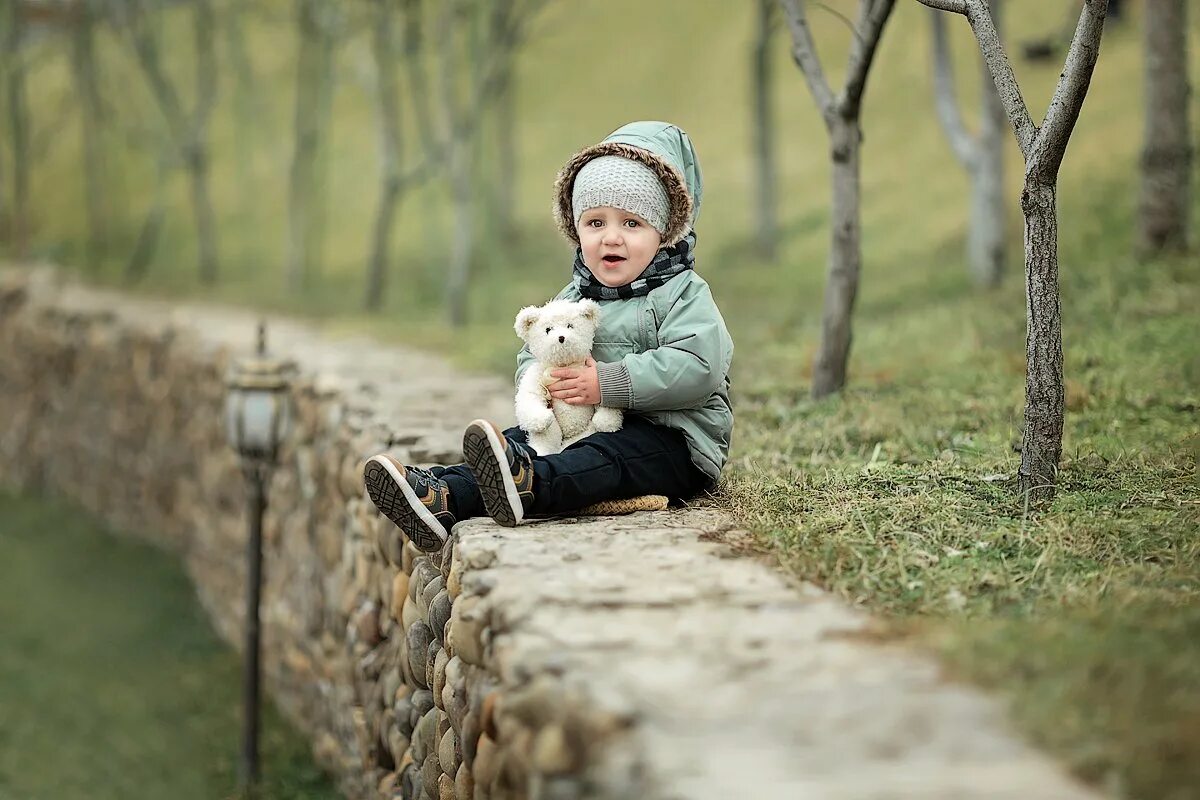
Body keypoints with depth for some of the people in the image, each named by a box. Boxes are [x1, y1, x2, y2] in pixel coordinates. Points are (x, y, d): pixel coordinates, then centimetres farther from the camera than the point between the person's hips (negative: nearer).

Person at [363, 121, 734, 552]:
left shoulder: (683, 294, -6)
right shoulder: (573, 299, 16)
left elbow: (695, 367, -21)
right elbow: (530, 358, 17)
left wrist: (608, 383, -24)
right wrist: (548, 383, -10)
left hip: (673, 440, -7)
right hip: (581, 426, 7)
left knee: (608, 455, -35)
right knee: (519, 439, -14)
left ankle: (529, 485, -64)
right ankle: (441, 498, -36)